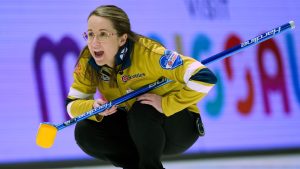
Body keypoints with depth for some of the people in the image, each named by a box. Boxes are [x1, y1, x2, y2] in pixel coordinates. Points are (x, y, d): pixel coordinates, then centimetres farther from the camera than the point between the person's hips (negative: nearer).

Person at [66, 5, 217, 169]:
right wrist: (94, 108, -28)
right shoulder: (88, 61, -14)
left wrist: (166, 104, -34)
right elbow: (72, 104, -7)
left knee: (142, 111, -35)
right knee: (85, 131, -16)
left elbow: (204, 78, -35)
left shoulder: (147, 52, -29)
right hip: (137, 125, 5)